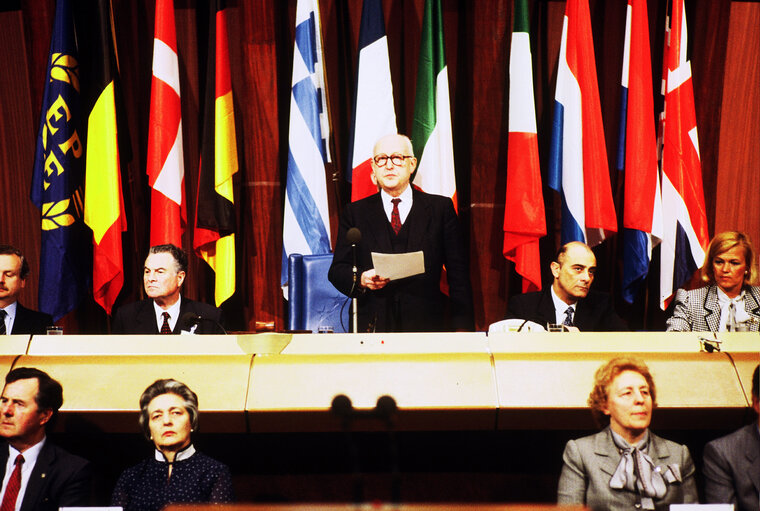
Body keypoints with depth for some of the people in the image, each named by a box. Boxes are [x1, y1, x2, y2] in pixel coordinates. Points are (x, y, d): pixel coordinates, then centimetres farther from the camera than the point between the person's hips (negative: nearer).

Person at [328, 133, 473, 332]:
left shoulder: (441, 208, 10)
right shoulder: (355, 212, 13)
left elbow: (458, 274, 7)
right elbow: (337, 270, 10)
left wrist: (461, 328, -1)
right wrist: (361, 280, -12)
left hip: (426, 325, 0)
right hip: (372, 327, 0)